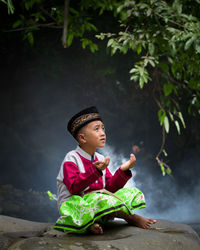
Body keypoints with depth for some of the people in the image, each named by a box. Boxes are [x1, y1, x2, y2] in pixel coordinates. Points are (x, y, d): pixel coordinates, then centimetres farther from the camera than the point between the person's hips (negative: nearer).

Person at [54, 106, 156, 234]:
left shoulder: (100, 159, 12)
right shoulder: (71, 158, -9)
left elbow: (110, 187, 6)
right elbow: (73, 187, -23)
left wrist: (122, 170, -9)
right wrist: (95, 170, -32)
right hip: (74, 205, -8)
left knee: (132, 192, 3)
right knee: (100, 199, -37)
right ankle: (132, 218, -9)